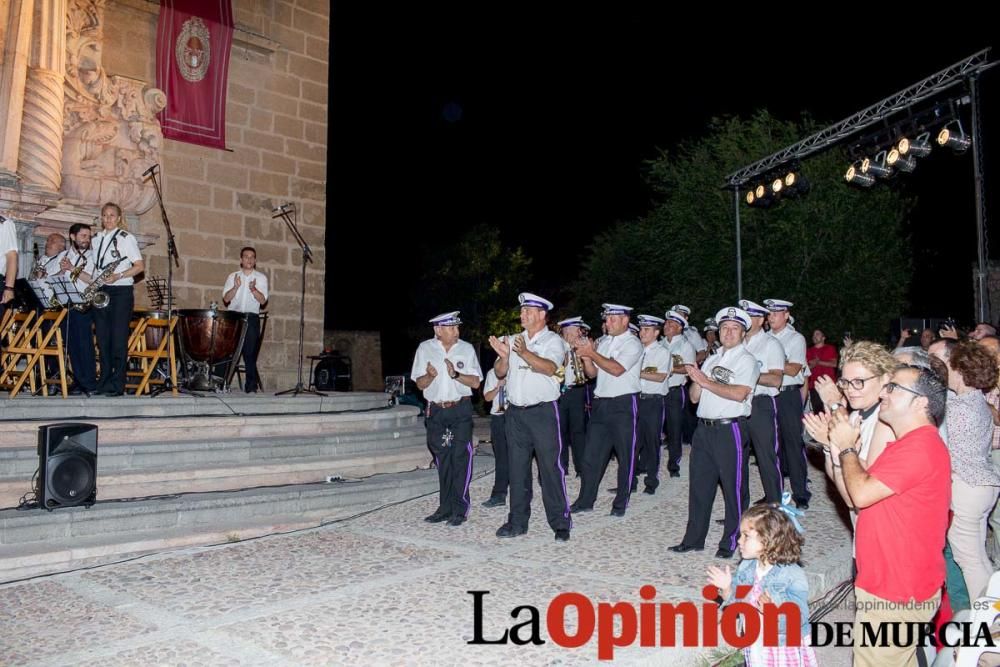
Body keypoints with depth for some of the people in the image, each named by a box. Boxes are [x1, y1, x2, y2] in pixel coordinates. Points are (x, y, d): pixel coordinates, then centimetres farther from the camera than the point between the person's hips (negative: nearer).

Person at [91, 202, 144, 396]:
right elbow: (96, 266, 21)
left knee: (118, 338, -7)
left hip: (121, 292, -6)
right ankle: (104, 382, 11)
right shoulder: (96, 240, 16)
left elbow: (139, 266, -5)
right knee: (102, 338, 6)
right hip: (100, 292, 6)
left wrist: (119, 276, -18)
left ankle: (117, 385, -7)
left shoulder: (126, 238, -1)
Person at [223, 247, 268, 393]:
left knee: (250, 353, -7)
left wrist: (253, 289, -20)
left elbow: (263, 301, -3)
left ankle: (251, 386, -5)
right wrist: (236, 287, -16)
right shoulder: (232, 276, 11)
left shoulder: (261, 278, 8)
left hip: (251, 318, -1)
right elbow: (226, 299, 1)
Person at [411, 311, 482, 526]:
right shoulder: (425, 349, 2)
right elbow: (420, 384, 2)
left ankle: (459, 510, 0)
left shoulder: (466, 349, -1)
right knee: (442, 460, 9)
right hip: (436, 410, 2)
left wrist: (455, 374, -19)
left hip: (461, 409, -2)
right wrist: (430, 375, -19)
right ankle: (445, 508, 17)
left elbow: (475, 382, -4)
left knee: (460, 459, -6)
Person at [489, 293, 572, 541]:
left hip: (543, 411, -5)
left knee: (550, 467, -4)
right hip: (515, 413, 5)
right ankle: (517, 522, 19)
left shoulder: (553, 341, -2)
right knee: (517, 468, 10)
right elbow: (500, 372, 6)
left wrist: (525, 353, -35)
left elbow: (550, 368, -20)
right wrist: (503, 356, -15)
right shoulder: (513, 340, 13)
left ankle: (560, 524, 4)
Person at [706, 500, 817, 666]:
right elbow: (735, 601, 5)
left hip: (786, 648, -5)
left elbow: (798, 618, -24)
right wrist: (727, 587, -14)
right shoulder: (746, 568, -4)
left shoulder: (793, 574, -21)